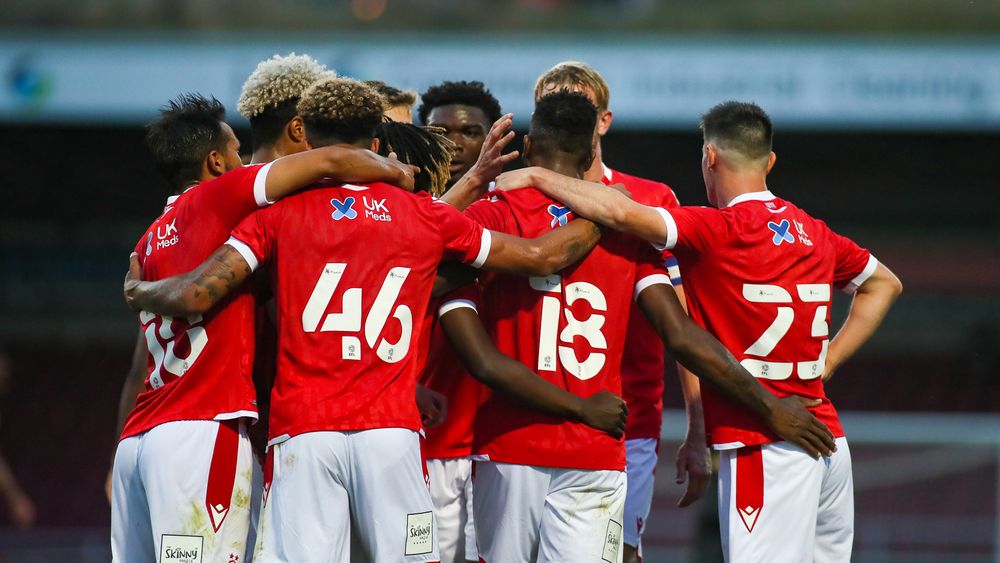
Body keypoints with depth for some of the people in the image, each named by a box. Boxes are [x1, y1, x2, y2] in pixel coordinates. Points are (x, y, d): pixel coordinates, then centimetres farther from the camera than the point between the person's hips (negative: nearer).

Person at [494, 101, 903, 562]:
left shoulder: (717, 232, -11)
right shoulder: (815, 234, 12)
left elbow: (622, 213, -23)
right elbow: (884, 284, 27)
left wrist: (538, 177, -10)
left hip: (761, 449, -8)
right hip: (827, 436, 8)